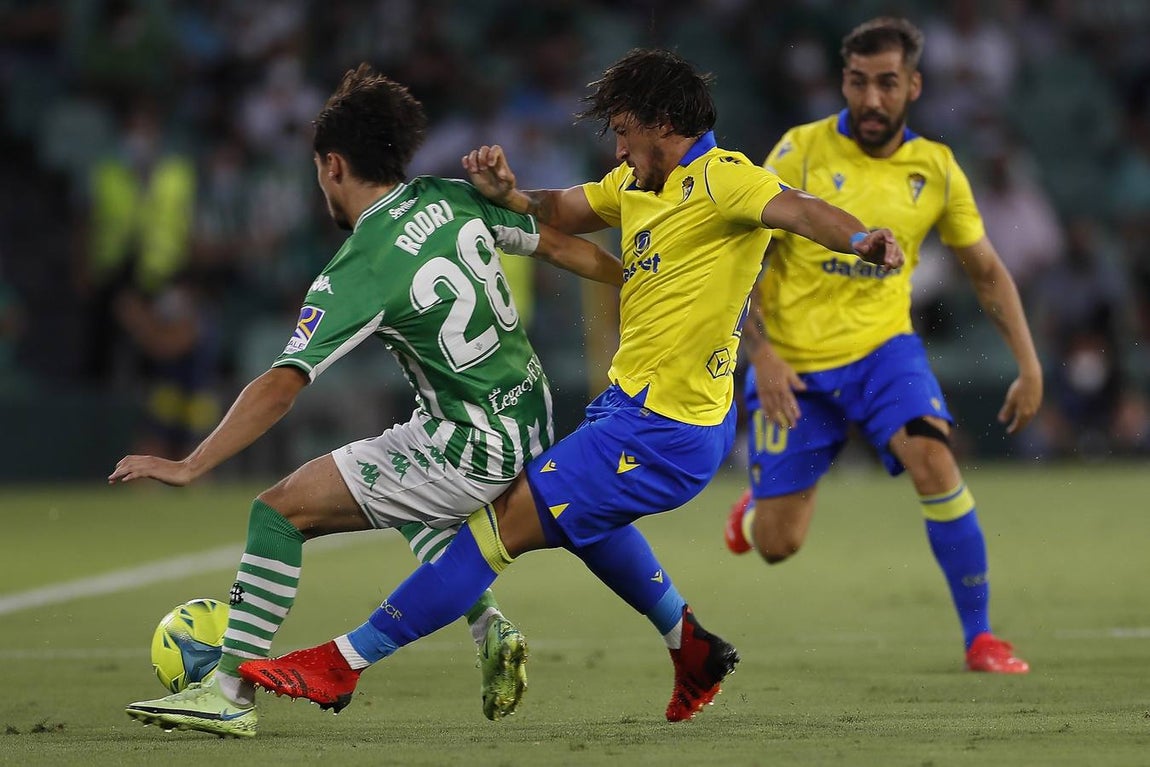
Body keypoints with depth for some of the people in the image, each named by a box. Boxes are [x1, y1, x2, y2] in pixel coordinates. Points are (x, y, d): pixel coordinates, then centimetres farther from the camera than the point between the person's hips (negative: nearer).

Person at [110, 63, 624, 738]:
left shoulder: (357, 274, -18)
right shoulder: (455, 200, 1)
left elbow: (281, 386, -23)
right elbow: (556, 245, 12)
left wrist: (189, 467, -20)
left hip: (473, 452, -9)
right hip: (534, 425, 9)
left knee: (280, 509, -5)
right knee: (405, 496, 38)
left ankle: (231, 694, -5)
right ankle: (491, 629, 22)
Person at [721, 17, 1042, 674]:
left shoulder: (936, 169, -1)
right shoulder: (803, 152, -10)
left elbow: (988, 271, 10)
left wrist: (1030, 367, 3)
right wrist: (761, 354, -17)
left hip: (883, 348, 1)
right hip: (795, 363, -1)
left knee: (935, 463, -27)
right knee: (777, 543, -2)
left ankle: (980, 636, -14)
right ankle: (759, 506, 39)